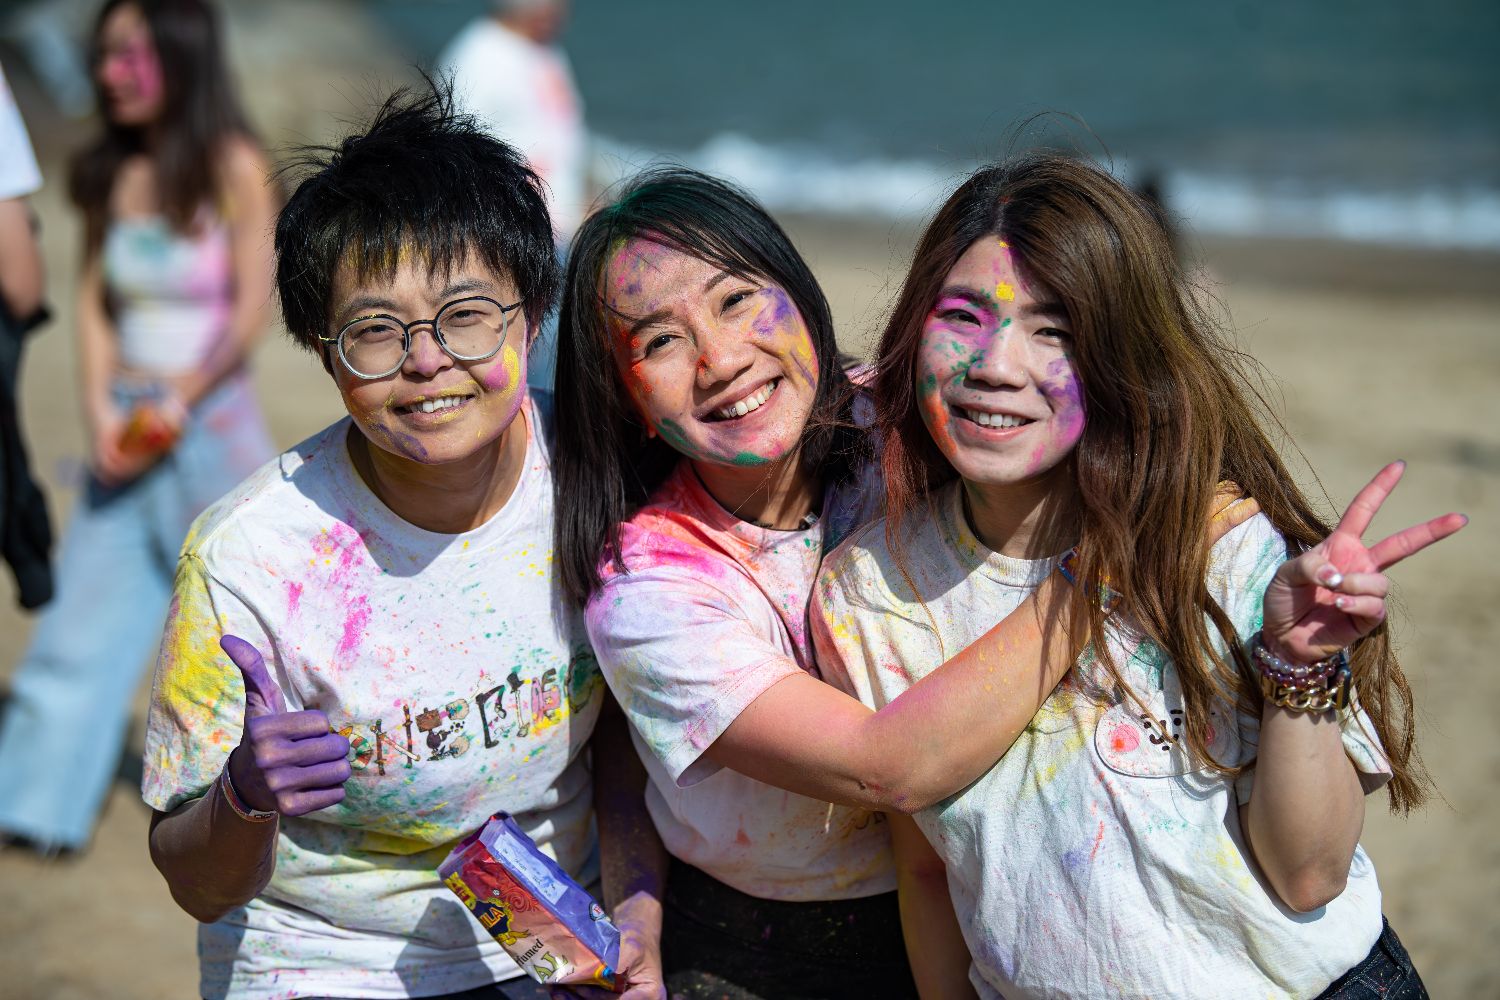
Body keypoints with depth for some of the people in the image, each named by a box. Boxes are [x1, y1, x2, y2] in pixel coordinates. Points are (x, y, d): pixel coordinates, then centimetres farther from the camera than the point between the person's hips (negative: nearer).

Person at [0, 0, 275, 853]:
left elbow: (252, 310, -10)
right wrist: (102, 407, -5)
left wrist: (175, 403, -12)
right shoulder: (113, 174, 7)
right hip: (127, 435, 5)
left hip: (211, 424, -5)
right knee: (81, 617, 6)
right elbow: (95, 301, 8)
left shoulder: (232, 166, -7)